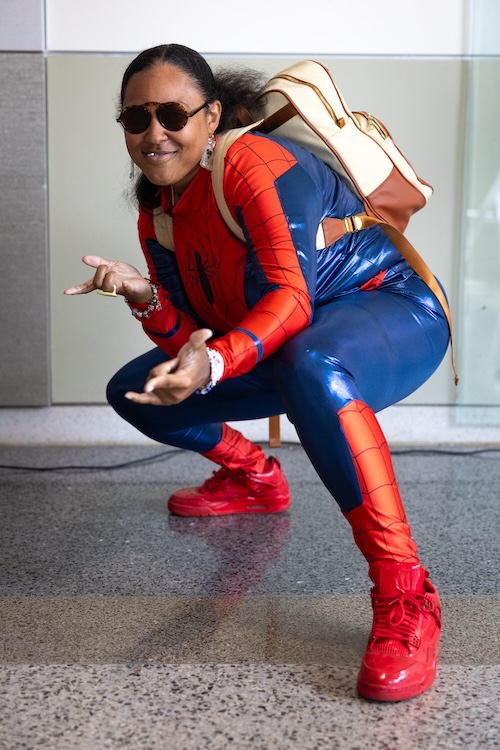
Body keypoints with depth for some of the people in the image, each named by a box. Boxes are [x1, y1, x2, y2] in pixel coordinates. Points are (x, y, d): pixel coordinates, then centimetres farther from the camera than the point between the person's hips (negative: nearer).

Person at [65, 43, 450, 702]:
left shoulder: (256, 166, -21)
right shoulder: (157, 212, 4)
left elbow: (290, 299, -29)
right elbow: (189, 338, -1)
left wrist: (214, 364, -45)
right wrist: (143, 294, -21)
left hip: (394, 313, -8)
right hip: (280, 349, 8)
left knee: (309, 366, -45)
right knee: (134, 391, 6)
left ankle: (404, 594, -37)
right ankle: (255, 479, 28)